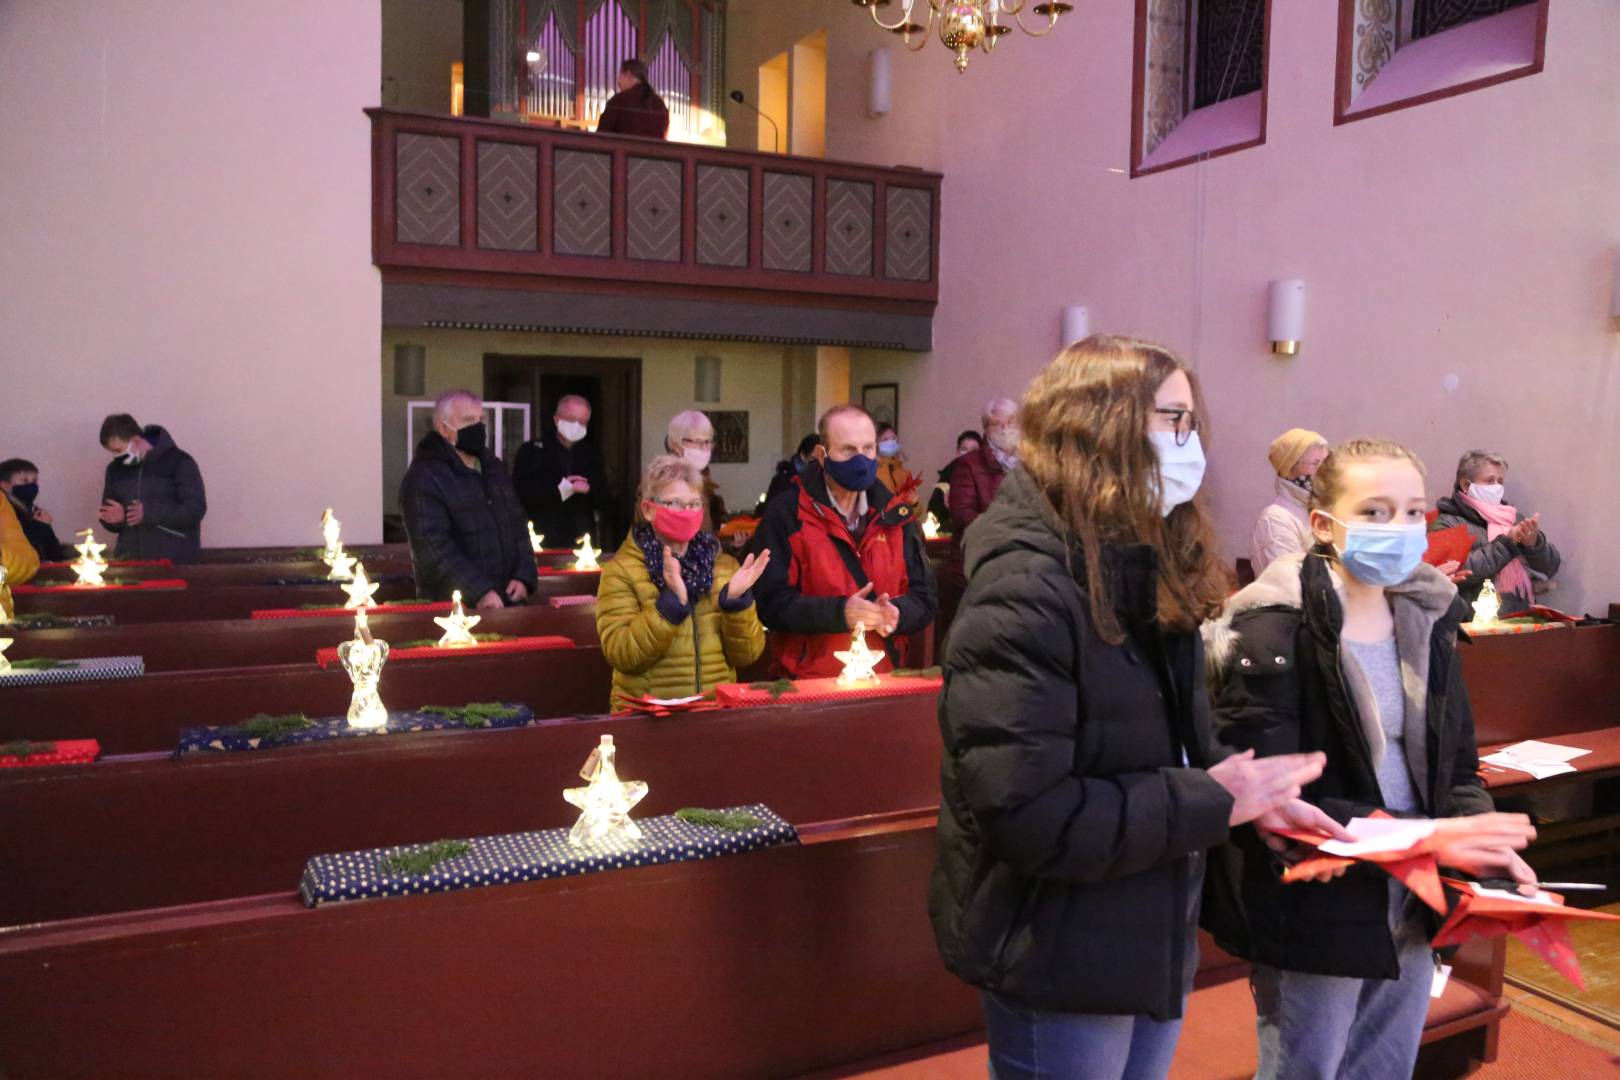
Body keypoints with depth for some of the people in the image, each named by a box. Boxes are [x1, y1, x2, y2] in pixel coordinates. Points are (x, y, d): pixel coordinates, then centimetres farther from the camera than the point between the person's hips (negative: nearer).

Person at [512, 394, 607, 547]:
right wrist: (558, 489, -17)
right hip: (542, 542, -3)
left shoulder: (590, 454, 15)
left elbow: (603, 500, 11)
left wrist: (589, 490, -10)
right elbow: (520, 495, -10)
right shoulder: (530, 451, 2)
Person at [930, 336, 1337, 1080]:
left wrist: (1247, 791, -6)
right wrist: (1212, 803, -22)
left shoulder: (1145, 564, 5)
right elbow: (1024, 815, -30)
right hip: (1059, 962, -8)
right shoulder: (1026, 590, -25)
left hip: (1149, 940, 9)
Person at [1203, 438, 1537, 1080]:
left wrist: (1481, 839, -11)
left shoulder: (1425, 619, 3)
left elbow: (1456, 765, 9)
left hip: (1410, 914, 7)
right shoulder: (1276, 635, -19)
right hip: (1313, 922, -6)